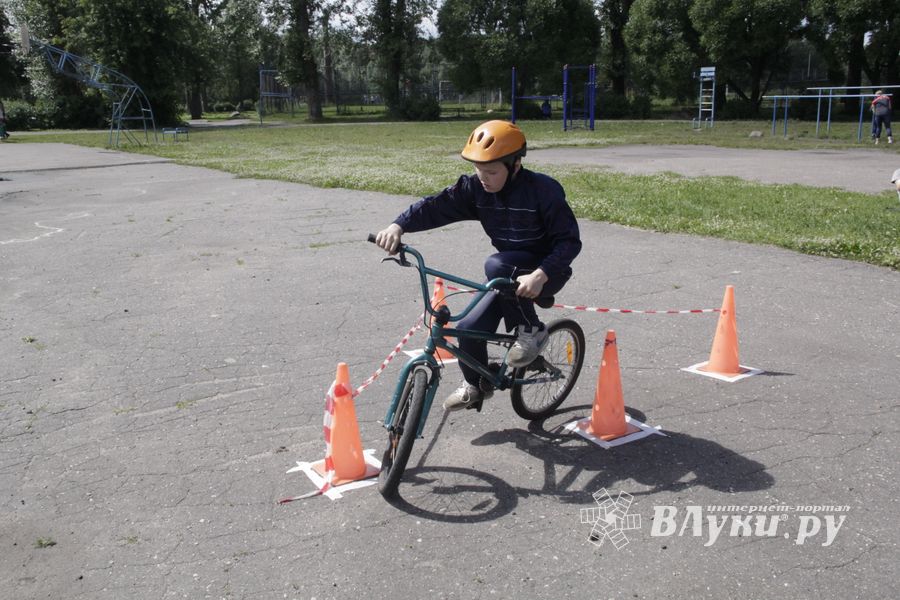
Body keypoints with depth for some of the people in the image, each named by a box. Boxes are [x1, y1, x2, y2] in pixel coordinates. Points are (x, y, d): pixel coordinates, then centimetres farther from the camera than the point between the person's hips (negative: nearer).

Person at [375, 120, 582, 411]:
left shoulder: (543, 190, -22)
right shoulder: (475, 188, -9)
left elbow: (569, 241, -23)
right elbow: (436, 206, -17)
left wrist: (540, 275, -38)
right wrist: (398, 226, -35)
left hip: (546, 271, -5)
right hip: (510, 274, 5)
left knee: (496, 265, -34)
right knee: (470, 328, -9)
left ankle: (531, 331, -12)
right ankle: (476, 385, 21)